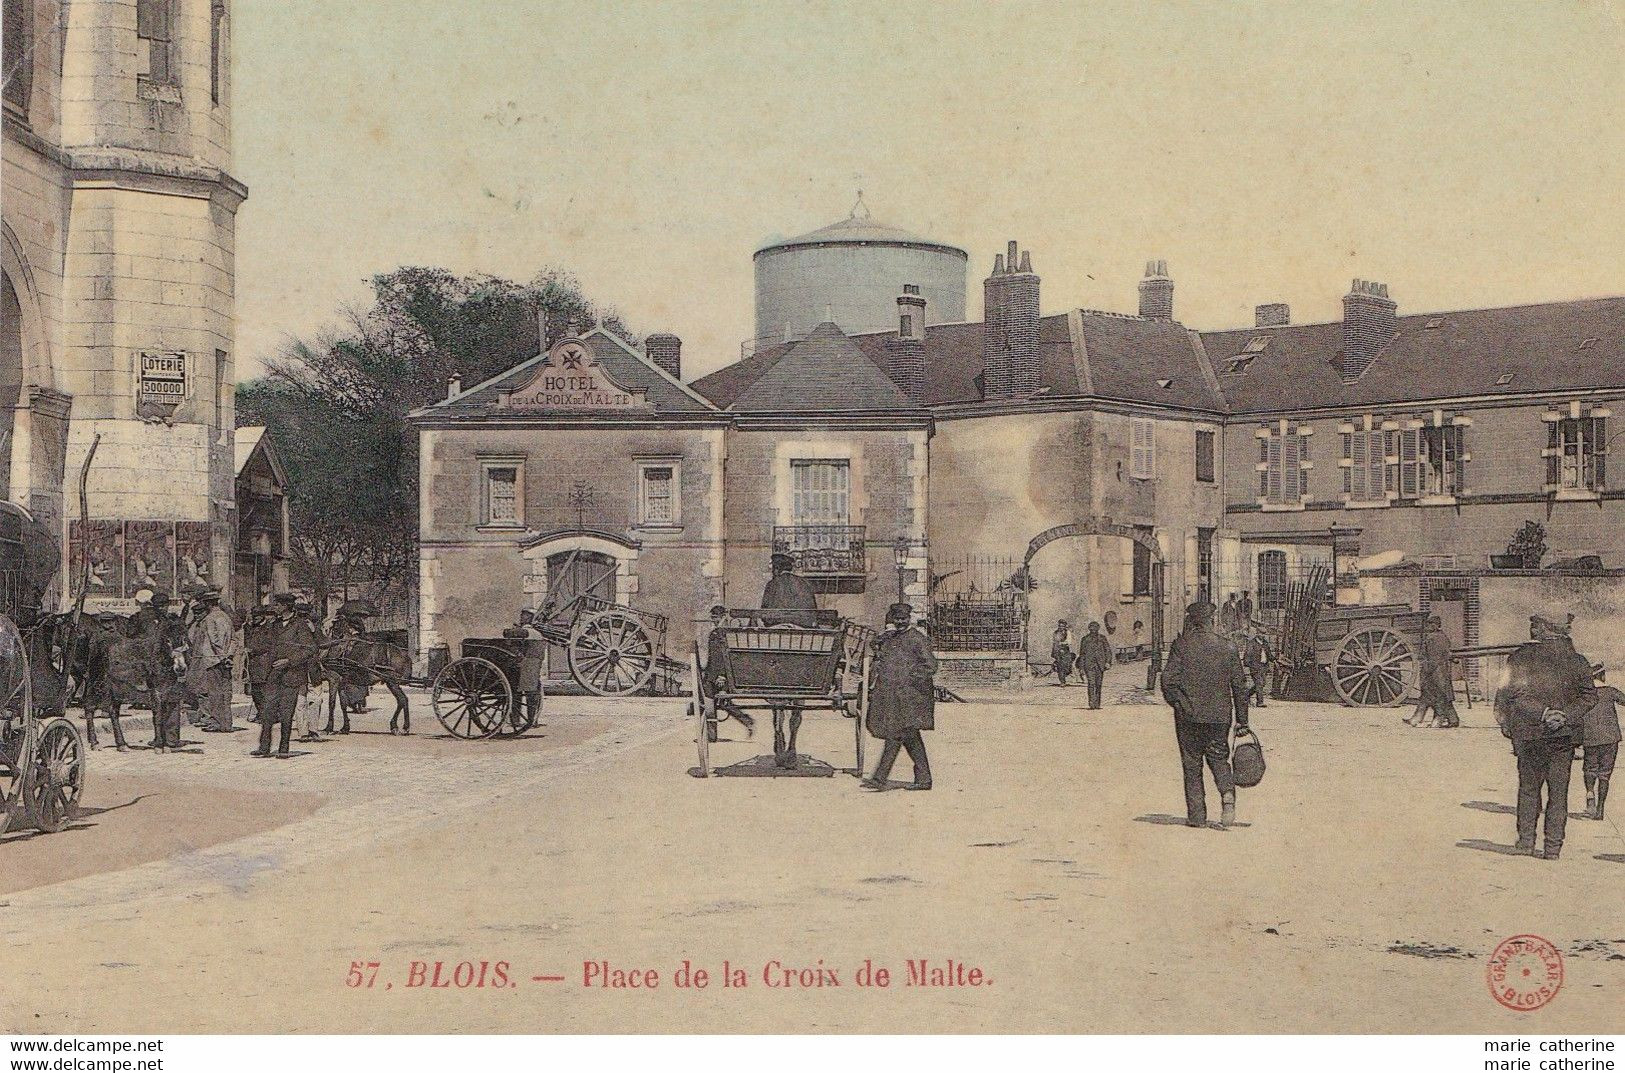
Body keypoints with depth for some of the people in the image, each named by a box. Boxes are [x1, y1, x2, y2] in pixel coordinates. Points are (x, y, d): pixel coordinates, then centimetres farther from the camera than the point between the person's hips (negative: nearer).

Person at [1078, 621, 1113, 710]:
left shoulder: (1102, 638, 9)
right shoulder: (1085, 639, 5)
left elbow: (1108, 650, 9)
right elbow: (1082, 654, 9)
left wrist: (1108, 661, -6)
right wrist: (1081, 667, 6)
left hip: (1100, 664, 2)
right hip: (1089, 664, -2)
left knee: (1098, 685, 5)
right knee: (1091, 683, -15)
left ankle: (1097, 705, 13)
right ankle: (1092, 703, -21)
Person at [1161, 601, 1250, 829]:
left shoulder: (1181, 645, -7)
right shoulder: (1227, 649, 2)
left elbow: (1168, 679, -11)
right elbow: (1240, 685, 4)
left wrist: (1175, 702, 8)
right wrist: (1241, 720, 10)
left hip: (1188, 715, -2)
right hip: (1219, 714, 2)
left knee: (1192, 765, 7)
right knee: (1218, 758, 15)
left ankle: (1197, 815, 7)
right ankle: (1227, 793, -14)